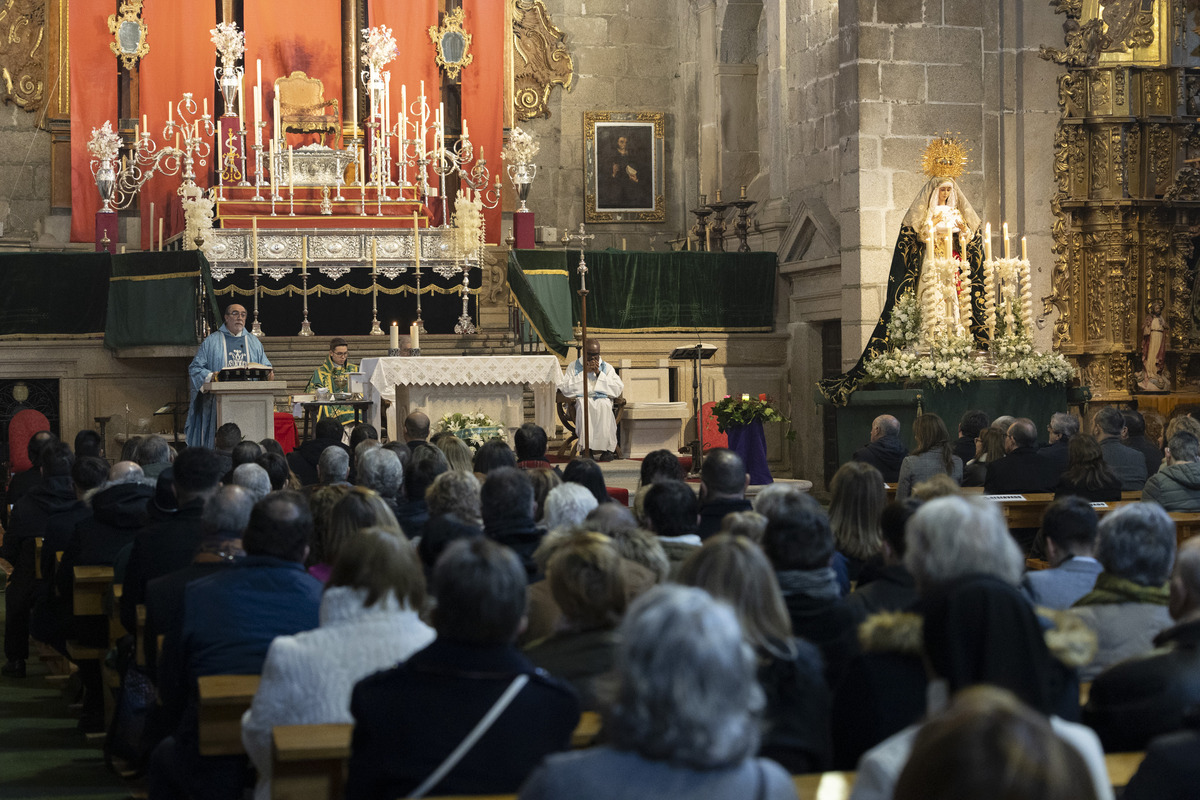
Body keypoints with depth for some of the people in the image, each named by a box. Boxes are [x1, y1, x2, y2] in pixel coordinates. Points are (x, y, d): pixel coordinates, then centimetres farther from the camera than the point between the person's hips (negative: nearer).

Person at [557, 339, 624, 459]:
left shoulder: (607, 367, 17)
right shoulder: (574, 366, 15)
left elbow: (619, 389, 4)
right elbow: (563, 387, 0)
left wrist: (599, 373, -2)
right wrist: (584, 372, -2)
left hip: (602, 399, 1)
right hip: (581, 398, 0)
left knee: (603, 405, -36)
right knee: (583, 404, -37)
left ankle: (606, 448, -37)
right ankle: (587, 448, -39)